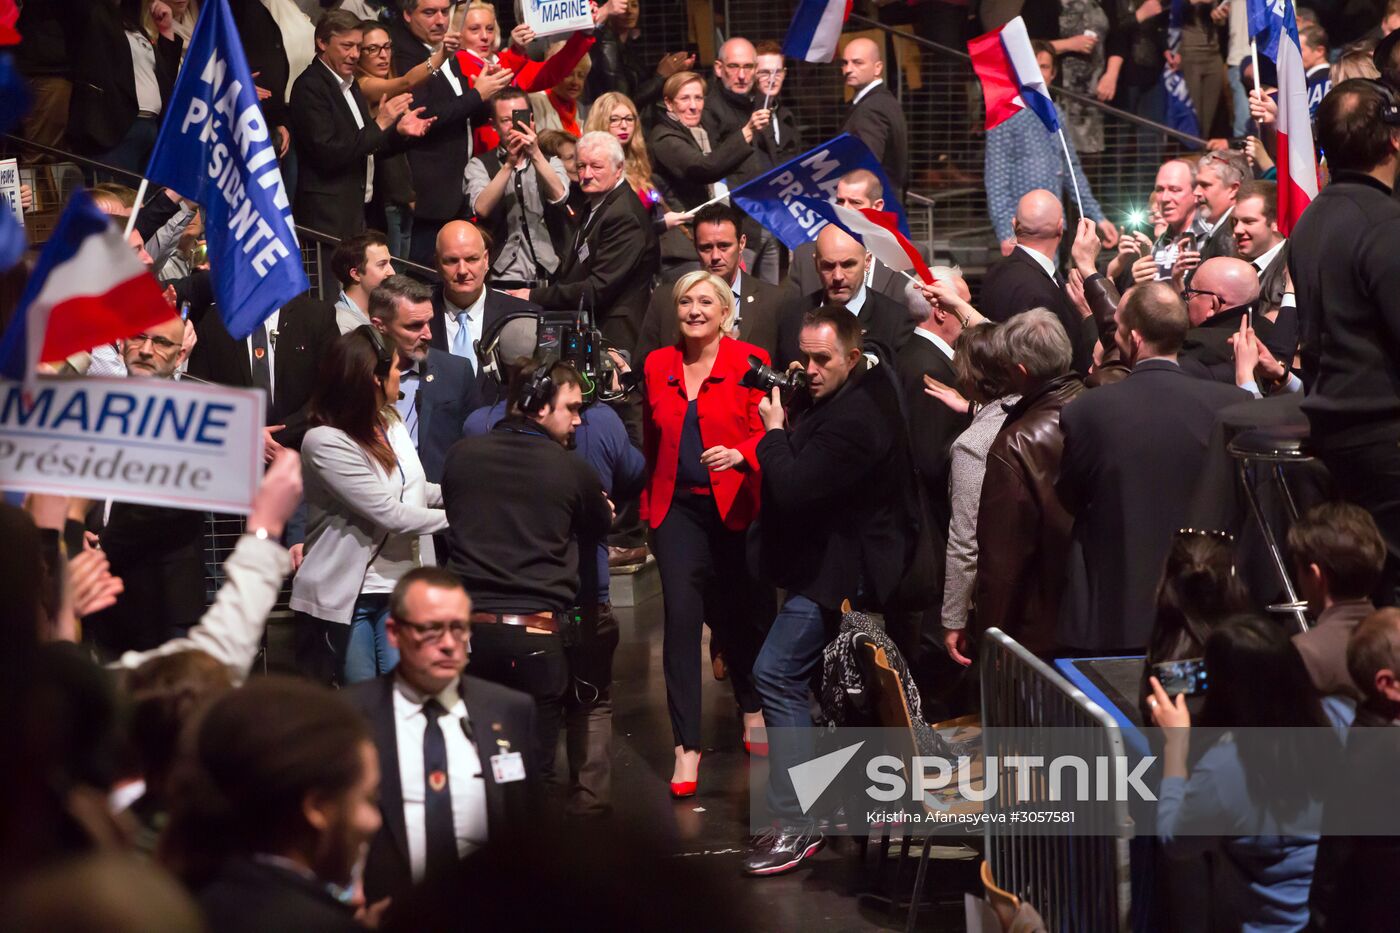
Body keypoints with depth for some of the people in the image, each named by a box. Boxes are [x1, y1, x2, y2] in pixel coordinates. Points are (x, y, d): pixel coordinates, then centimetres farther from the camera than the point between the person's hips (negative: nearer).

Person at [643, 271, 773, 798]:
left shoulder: (749, 363, -3)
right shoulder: (657, 366, 8)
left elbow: (768, 436, -5)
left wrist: (739, 453, -24)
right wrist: (649, 501, 16)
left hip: (735, 506, -2)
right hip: (677, 507, 2)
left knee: (740, 612, 11)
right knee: (681, 615, -10)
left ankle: (753, 708, 41)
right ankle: (687, 746, -8)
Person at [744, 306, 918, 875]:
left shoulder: (853, 419, -26)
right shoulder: (841, 397, 9)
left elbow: (792, 489, -29)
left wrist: (775, 432, -15)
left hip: (838, 569, -11)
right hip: (835, 558, 11)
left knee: (777, 674, -14)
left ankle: (794, 823, -14)